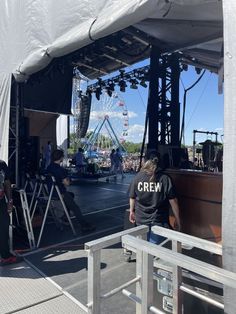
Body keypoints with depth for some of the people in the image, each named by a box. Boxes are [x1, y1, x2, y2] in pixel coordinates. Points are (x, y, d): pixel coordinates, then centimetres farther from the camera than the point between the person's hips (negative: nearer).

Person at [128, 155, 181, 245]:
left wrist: (131, 211, 22)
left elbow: (132, 197, 5)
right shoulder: (165, 179, -10)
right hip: (159, 221, -2)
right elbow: (173, 201, -9)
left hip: (141, 220, 3)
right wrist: (177, 220, 2)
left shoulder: (137, 177, -4)